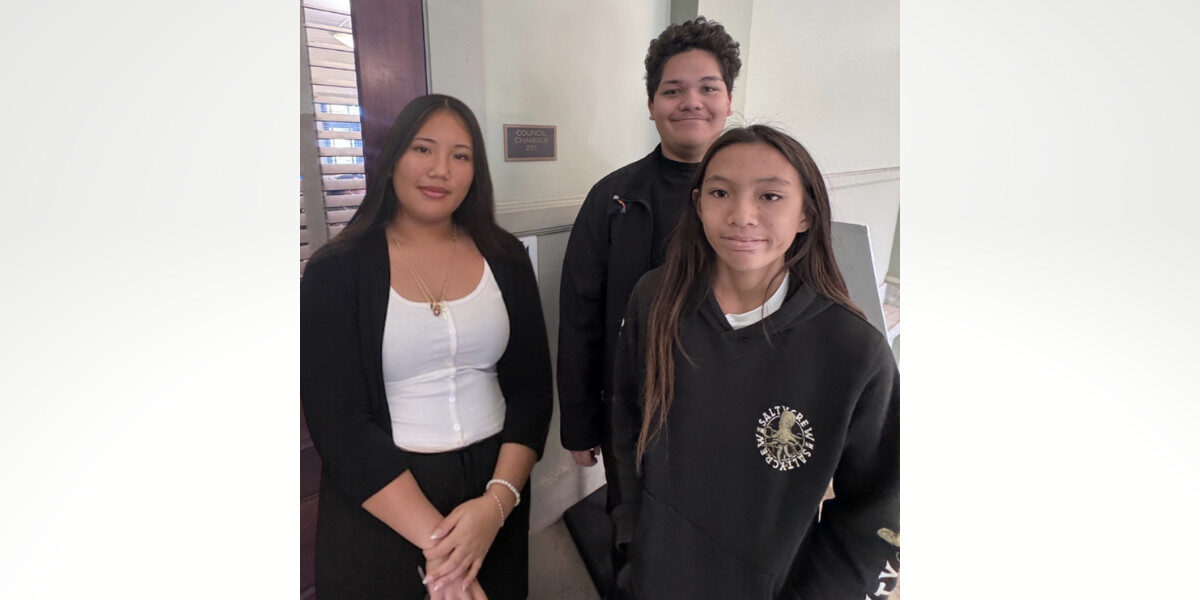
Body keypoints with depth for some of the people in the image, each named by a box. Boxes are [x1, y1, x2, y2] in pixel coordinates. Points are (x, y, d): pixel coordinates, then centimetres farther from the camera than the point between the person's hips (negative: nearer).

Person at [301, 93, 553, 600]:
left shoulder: (504, 258, -1)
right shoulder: (335, 271, -9)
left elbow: (532, 387, -1)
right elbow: (337, 421, -13)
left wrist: (498, 501, -15)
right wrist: (433, 537, -18)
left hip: (495, 487, 3)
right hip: (379, 507, -2)